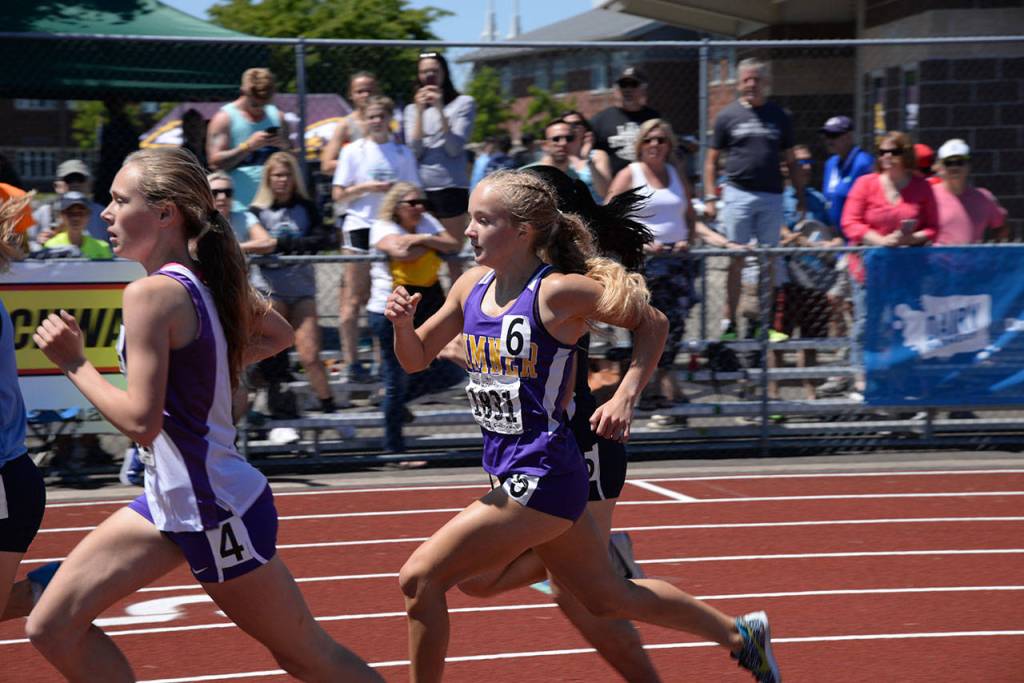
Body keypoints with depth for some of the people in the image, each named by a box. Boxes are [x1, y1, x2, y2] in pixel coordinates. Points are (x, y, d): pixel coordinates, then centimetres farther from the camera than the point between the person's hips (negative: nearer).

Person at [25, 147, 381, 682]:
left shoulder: (151, 294, -22)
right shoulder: (208, 278, 4)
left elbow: (140, 422, -26)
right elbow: (279, 334, 22)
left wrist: (73, 362, -15)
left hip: (216, 512, -9)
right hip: (171, 501, 9)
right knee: (52, 628, 6)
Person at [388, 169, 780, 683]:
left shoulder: (558, 292, -15)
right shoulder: (472, 287, 5)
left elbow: (654, 324, -3)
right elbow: (415, 358, 14)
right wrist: (403, 323, -6)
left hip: (541, 477, -8)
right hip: (512, 470, 8)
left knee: (420, 578, -11)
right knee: (609, 598, 21)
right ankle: (740, 635, 39)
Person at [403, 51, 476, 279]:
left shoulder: (463, 103, 5)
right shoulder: (412, 109, 15)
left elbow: (455, 147, -6)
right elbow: (414, 151, 2)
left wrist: (439, 109, -11)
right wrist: (420, 111, -6)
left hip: (451, 186, -3)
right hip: (421, 189, 3)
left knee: (454, 257, 0)